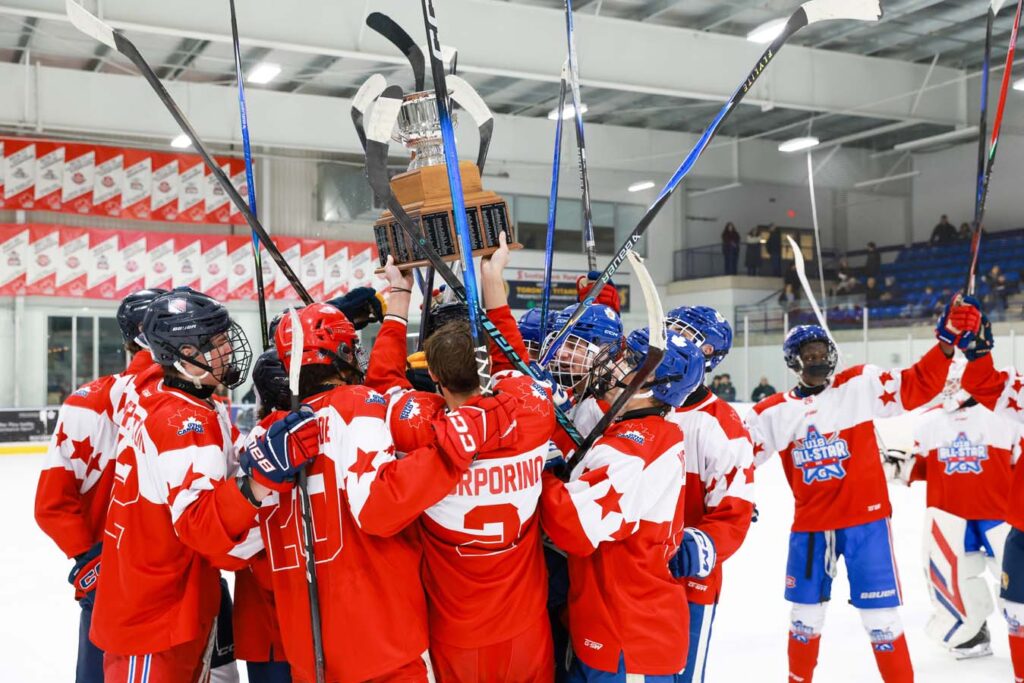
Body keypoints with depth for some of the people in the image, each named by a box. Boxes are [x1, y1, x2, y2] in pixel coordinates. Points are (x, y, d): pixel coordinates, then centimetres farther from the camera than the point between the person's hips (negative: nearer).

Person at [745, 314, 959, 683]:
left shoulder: (860, 385, -2)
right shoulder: (774, 412, 1)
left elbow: (917, 387, -7)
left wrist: (946, 346, -19)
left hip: (865, 519, -2)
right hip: (809, 527, 3)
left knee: (879, 615, 0)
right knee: (805, 614, 16)